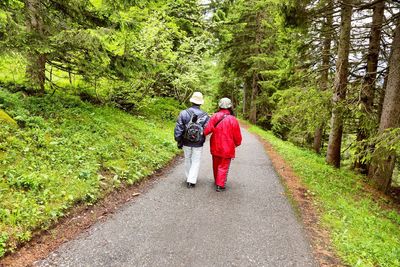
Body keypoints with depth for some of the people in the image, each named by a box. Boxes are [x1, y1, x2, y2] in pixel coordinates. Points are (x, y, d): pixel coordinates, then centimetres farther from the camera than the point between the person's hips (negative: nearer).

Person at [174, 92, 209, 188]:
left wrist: (179, 141, 0)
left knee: (187, 160, 20)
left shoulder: (184, 113, -10)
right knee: (196, 162, 10)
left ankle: (189, 177, 33)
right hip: (198, 144, -1)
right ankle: (191, 181, 6)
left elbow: (178, 129, -10)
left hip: (186, 143, 2)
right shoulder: (204, 116, -10)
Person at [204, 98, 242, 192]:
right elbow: (237, 136, -8)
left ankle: (217, 181, 37)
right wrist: (237, 144, 10)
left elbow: (207, 130, -17)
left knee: (216, 165, 20)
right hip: (227, 148, -4)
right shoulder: (233, 120, -14)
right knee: (223, 167, 6)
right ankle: (220, 185, 5)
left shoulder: (214, 117, -7)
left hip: (215, 147, 4)